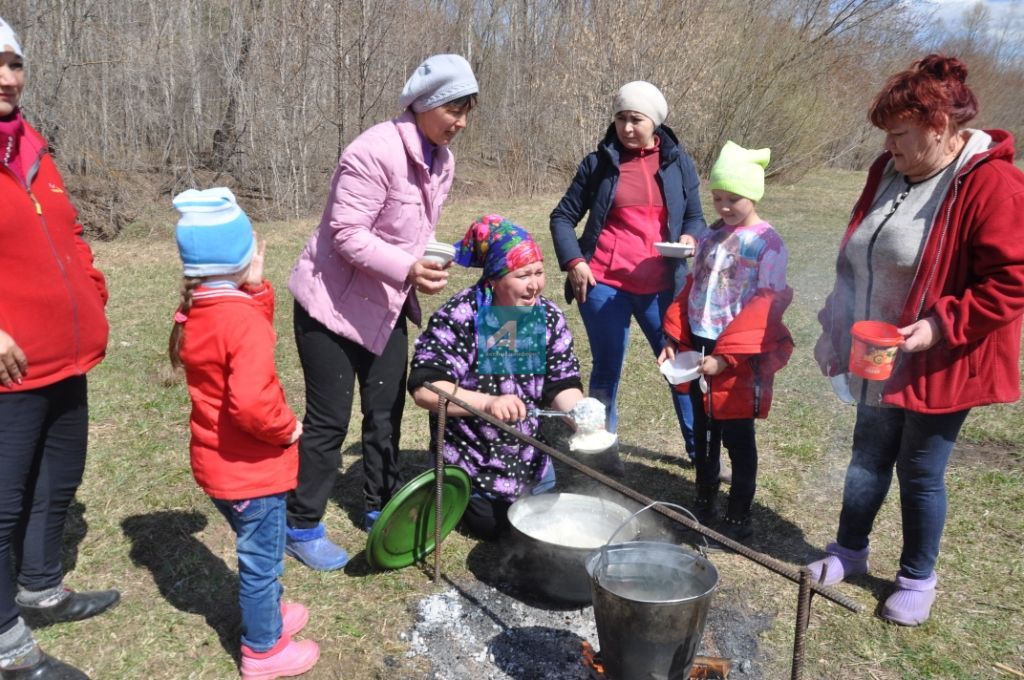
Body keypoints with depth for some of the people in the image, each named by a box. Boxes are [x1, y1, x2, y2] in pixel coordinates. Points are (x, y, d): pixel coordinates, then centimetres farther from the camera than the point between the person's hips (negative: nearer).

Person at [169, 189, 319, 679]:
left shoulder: (196, 311, 0)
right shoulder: (243, 320, -27)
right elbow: (251, 403, -36)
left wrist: (253, 286, -4)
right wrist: (287, 430, -19)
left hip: (218, 461, 9)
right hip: (250, 467, -9)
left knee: (255, 552, 28)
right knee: (263, 559, 11)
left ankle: (263, 615, 48)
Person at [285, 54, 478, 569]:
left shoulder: (441, 160, 3)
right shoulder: (375, 152, -24)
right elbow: (346, 234, -26)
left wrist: (422, 268, 2)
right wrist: (407, 269, -34)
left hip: (385, 303, 8)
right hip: (334, 301, -7)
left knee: (386, 411, 14)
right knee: (328, 419, 1)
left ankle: (381, 507, 33)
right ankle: (302, 527, 19)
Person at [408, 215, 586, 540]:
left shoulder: (549, 317, -8)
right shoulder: (458, 318, -23)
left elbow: (563, 385, -7)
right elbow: (424, 389, -30)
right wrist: (488, 402, -44)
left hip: (531, 457, 5)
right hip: (472, 456, -5)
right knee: (494, 525, 5)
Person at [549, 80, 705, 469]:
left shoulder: (678, 163, 6)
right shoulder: (599, 162, 2)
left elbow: (695, 217, 11)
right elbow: (563, 216, 7)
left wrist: (690, 238, -12)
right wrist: (573, 262, -7)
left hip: (660, 287, 2)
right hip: (604, 284, -1)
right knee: (607, 368, 9)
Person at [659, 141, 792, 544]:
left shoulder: (768, 245, -11)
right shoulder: (710, 239, 10)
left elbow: (766, 307, -17)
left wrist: (726, 357, -22)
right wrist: (675, 340, 4)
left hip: (740, 360, -6)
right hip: (699, 351, 7)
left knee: (737, 439, 5)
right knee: (704, 434, 17)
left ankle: (738, 518, 20)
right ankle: (704, 506, 33)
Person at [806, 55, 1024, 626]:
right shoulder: (889, 172, 3)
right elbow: (857, 259, 12)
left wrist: (941, 326, -25)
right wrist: (840, 328, 10)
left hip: (938, 366, -6)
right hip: (879, 359, 6)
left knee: (920, 473, 8)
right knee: (868, 461, 18)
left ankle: (918, 580, 29)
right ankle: (850, 552, 37)